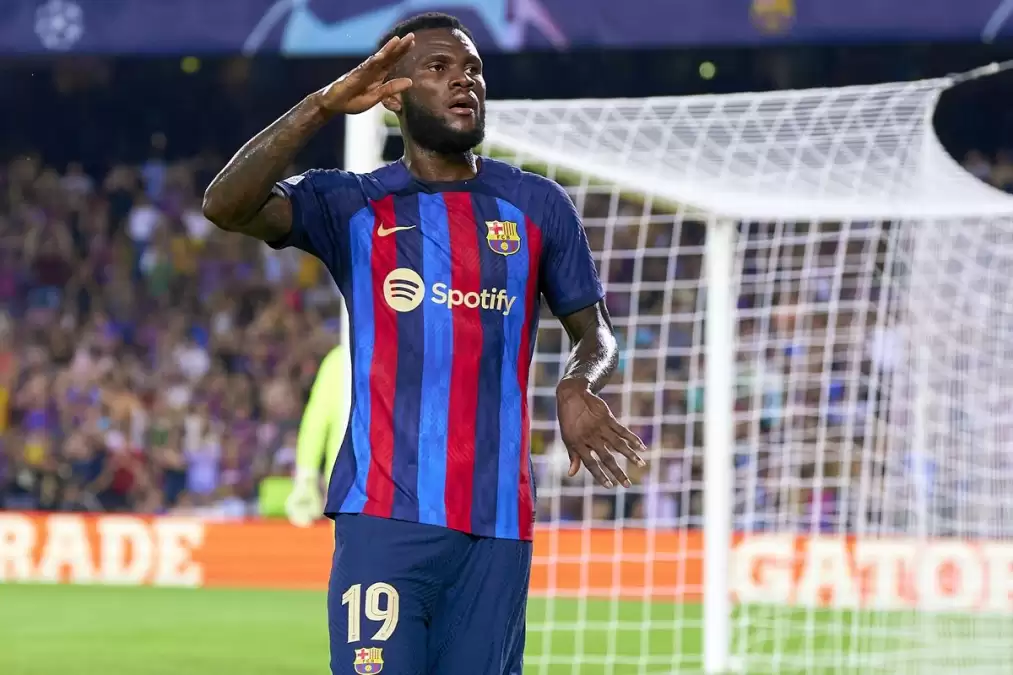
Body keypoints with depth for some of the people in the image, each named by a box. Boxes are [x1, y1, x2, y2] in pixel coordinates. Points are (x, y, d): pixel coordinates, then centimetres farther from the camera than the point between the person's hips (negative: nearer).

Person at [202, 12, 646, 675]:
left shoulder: (538, 205, 12)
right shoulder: (352, 205, 5)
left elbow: (595, 332, 19)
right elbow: (226, 205, -11)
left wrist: (578, 386, -5)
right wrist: (324, 105, -19)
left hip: (498, 523, 2)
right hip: (384, 517, -2)